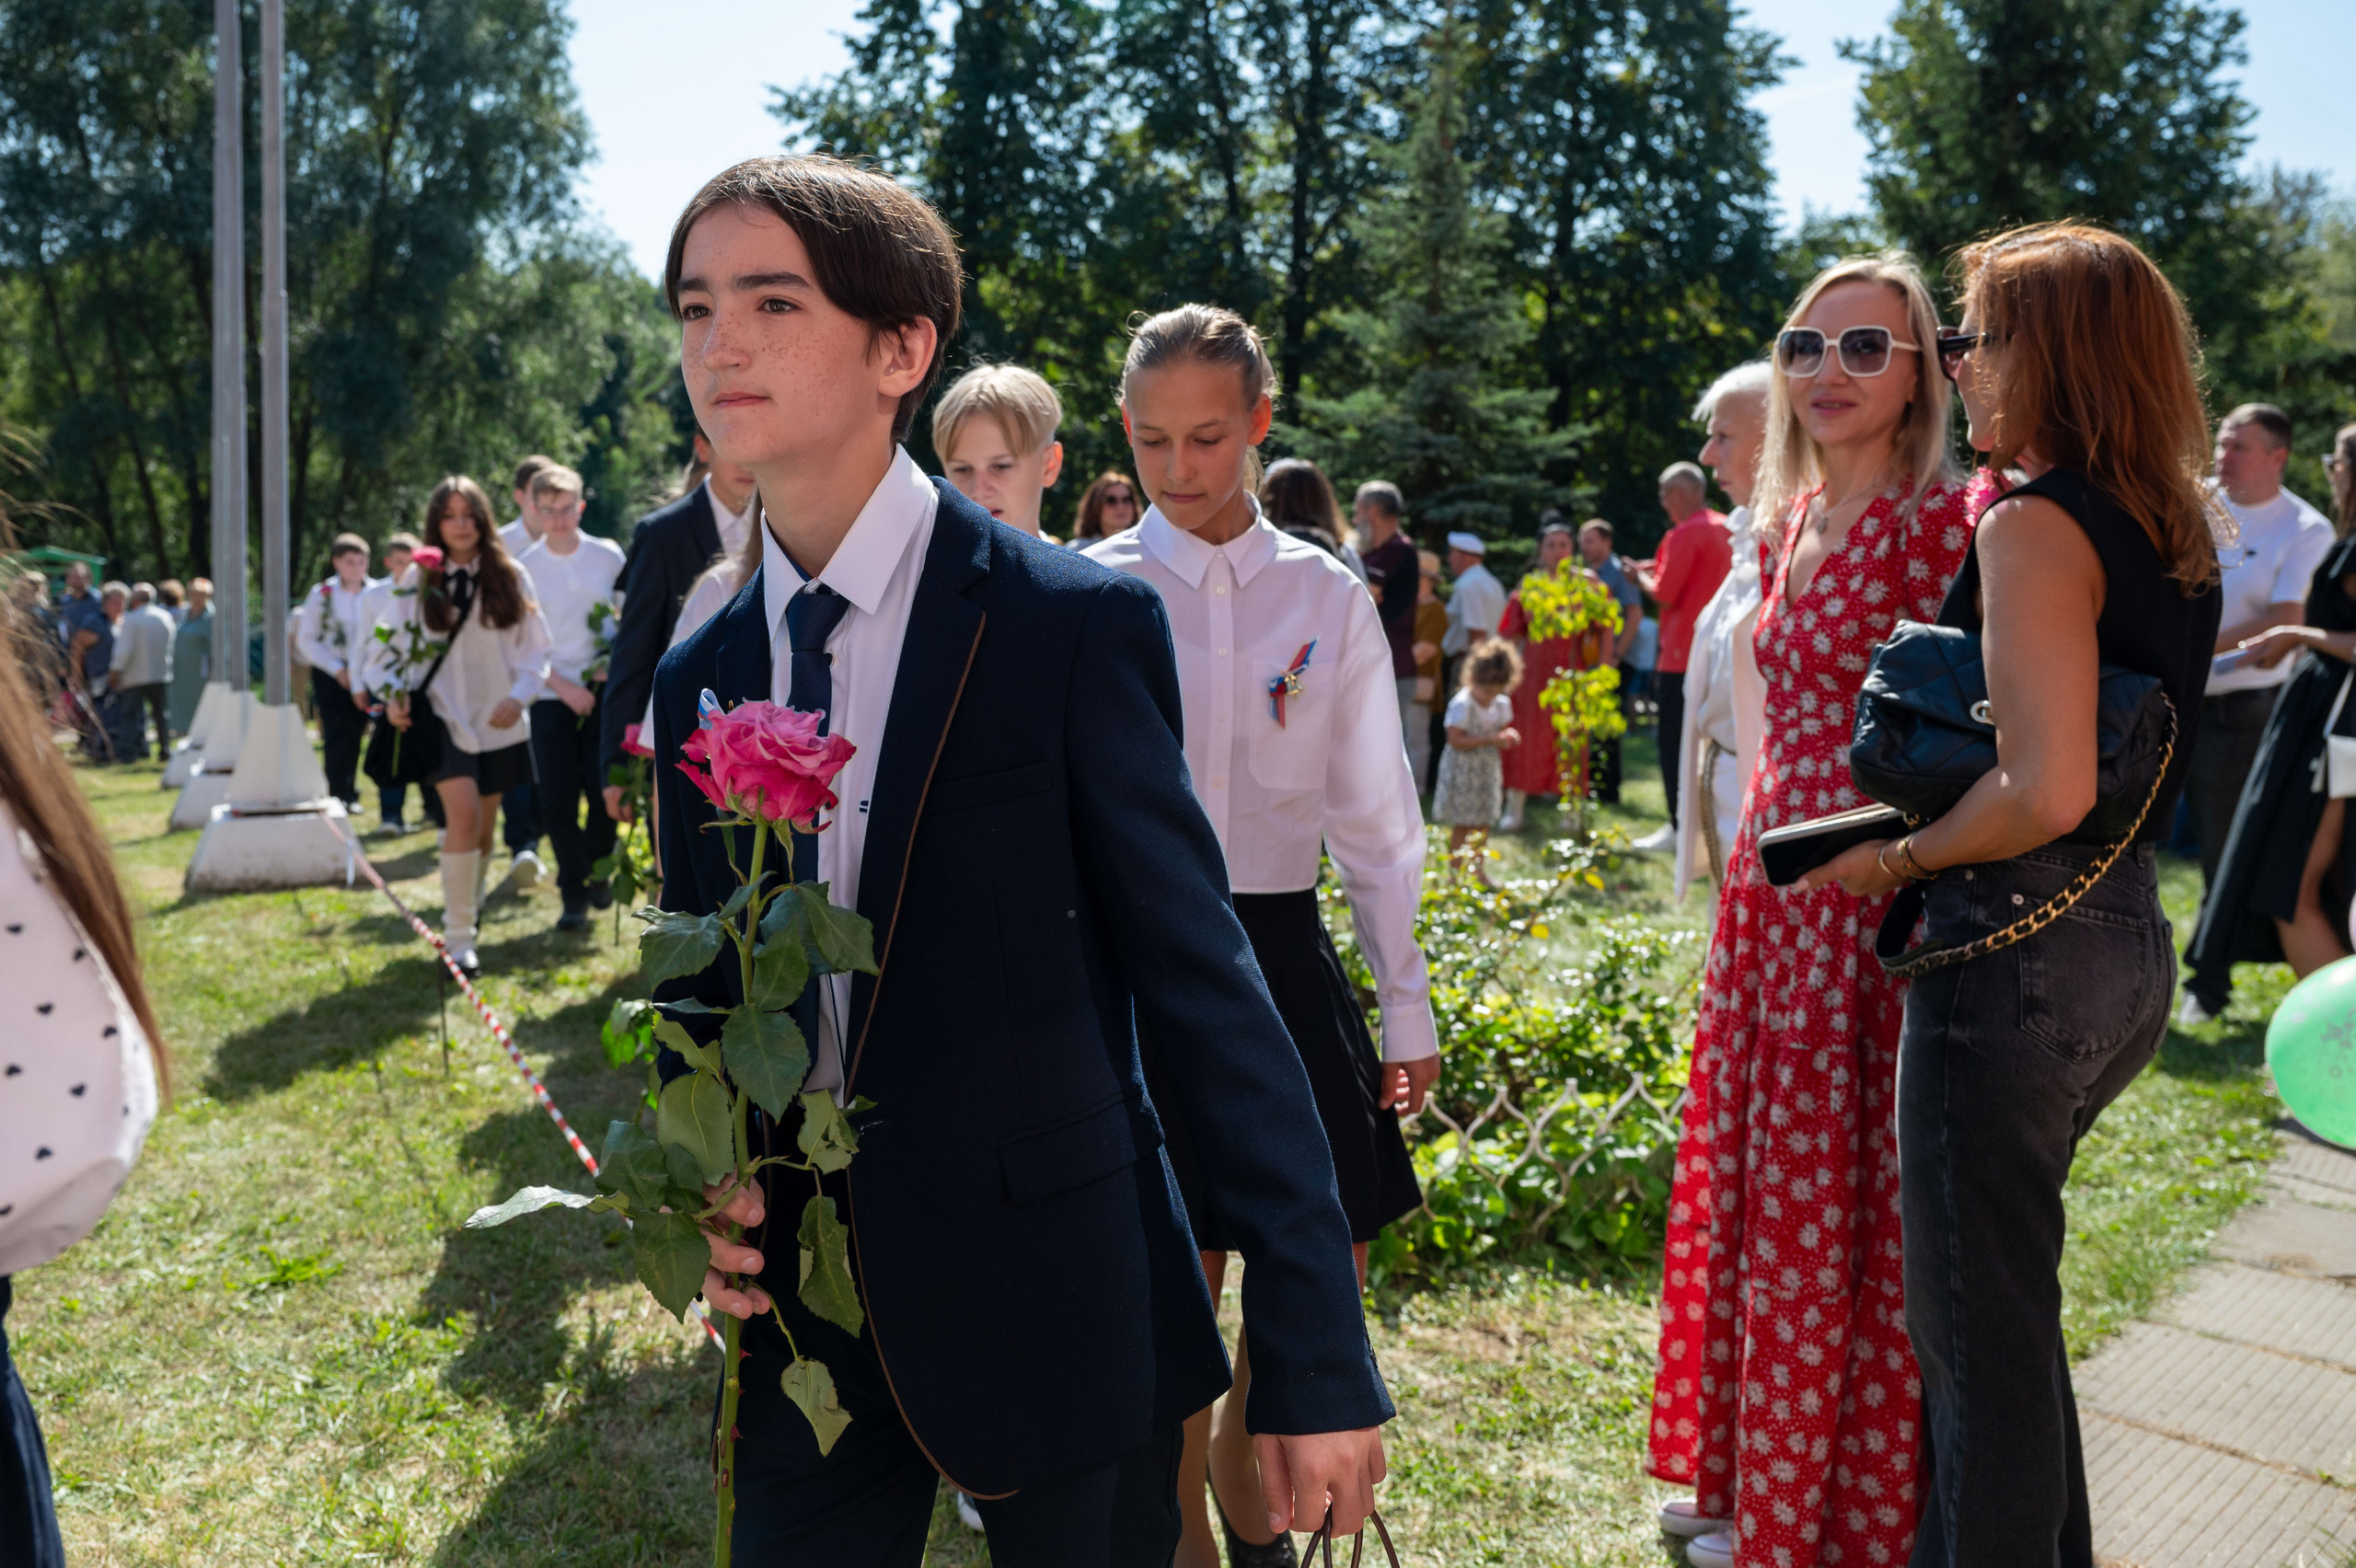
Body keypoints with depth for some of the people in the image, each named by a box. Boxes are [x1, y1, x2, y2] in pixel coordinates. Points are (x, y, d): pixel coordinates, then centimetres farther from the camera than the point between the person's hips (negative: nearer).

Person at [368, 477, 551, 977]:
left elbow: (536, 648, 3)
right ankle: (458, 937, -15)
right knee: (463, 815, -20)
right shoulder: (417, 581, 0)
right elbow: (393, 648, 3)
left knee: (482, 829, 11)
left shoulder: (510, 578, 2)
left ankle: (468, 913, 33)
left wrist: (519, 695, -13)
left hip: (498, 722, 2)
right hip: (442, 717, -2)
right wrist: (394, 694, -15)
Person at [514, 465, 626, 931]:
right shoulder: (524, 569, 2)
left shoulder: (609, 555, 4)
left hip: (603, 688, 0)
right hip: (551, 696, 0)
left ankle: (598, 870, 21)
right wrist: (565, 686, -9)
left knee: (604, 790, -5)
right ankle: (574, 895, 8)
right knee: (558, 801, -4)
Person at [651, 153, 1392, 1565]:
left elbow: (1208, 989, -14)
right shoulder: (695, 682, 4)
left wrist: (1318, 1357, -14)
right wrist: (700, 1188, -6)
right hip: (805, 1317, 4)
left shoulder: (1077, 625, -13)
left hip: (1058, 1316, -4)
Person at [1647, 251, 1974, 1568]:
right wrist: (1749, 880, 18)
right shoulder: (1795, 518, 12)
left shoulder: (1941, 522, -13)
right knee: (1757, 1194, 18)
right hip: (1775, 890, 8)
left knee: (1838, 1216, 5)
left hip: (1876, 903, -8)